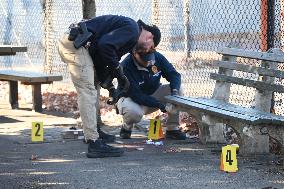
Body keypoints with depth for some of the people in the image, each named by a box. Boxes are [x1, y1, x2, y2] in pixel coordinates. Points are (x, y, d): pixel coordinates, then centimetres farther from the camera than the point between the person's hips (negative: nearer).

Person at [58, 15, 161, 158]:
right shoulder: (132, 29, -6)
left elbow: (99, 61, 25)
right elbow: (105, 46, -20)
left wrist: (110, 86, 18)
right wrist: (118, 72, -9)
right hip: (75, 44, -11)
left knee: (90, 91, 25)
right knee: (88, 93, -11)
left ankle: (92, 132, 36)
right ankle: (94, 144, -13)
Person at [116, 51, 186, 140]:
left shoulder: (157, 57, -12)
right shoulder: (126, 66, -28)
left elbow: (174, 74, -6)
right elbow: (135, 95, -30)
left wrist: (174, 91, -29)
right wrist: (159, 104, -37)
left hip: (153, 94, 6)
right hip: (131, 98, -5)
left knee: (179, 90, -18)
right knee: (134, 112, -40)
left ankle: (172, 129, -9)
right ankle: (126, 128, -3)